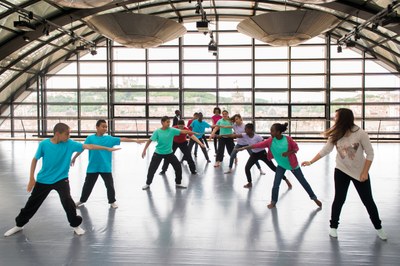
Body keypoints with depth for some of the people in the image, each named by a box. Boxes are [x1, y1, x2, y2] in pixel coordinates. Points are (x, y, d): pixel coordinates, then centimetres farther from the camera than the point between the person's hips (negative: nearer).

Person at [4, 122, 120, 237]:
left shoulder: (70, 144, -13)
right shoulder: (44, 144, -15)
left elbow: (88, 146, -16)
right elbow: (35, 160, -3)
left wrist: (107, 148, -19)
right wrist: (31, 178, -4)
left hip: (61, 179, 0)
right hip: (43, 180, 1)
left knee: (67, 200, -19)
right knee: (32, 203, 13)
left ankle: (75, 225, 3)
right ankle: (19, 225, 36)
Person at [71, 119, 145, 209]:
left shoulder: (109, 138, 1)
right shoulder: (90, 138, -2)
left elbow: (122, 139, -5)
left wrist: (135, 140, -11)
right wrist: (74, 158, 2)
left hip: (106, 168, 1)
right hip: (92, 167, 0)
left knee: (110, 185, 6)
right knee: (88, 185, 14)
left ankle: (112, 201, 24)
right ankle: (82, 200, 33)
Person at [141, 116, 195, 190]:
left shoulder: (172, 130, -9)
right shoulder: (157, 131, -13)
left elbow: (182, 131, -18)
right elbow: (150, 140, -10)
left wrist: (193, 132, -27)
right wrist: (144, 150, -14)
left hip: (169, 153, 2)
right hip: (158, 153, -2)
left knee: (178, 166, -1)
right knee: (152, 168, -1)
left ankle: (178, 183, 16)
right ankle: (147, 184, 21)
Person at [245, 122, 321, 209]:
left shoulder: (288, 139, -23)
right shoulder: (270, 141, -16)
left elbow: (296, 148, -12)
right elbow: (259, 145, -17)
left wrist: (289, 152, -30)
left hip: (292, 164, -2)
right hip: (281, 165, 2)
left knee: (303, 181, 11)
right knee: (276, 184, -3)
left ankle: (314, 198, 29)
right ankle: (273, 202, 19)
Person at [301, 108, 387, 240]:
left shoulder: (360, 133, -20)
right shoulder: (335, 135, -9)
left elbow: (370, 154, -14)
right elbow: (325, 150, -1)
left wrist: (365, 172, -16)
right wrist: (311, 162, -3)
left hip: (360, 172, -2)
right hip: (341, 171, 2)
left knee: (368, 200, 8)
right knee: (339, 199, 2)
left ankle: (378, 227, 27)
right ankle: (333, 226, 18)